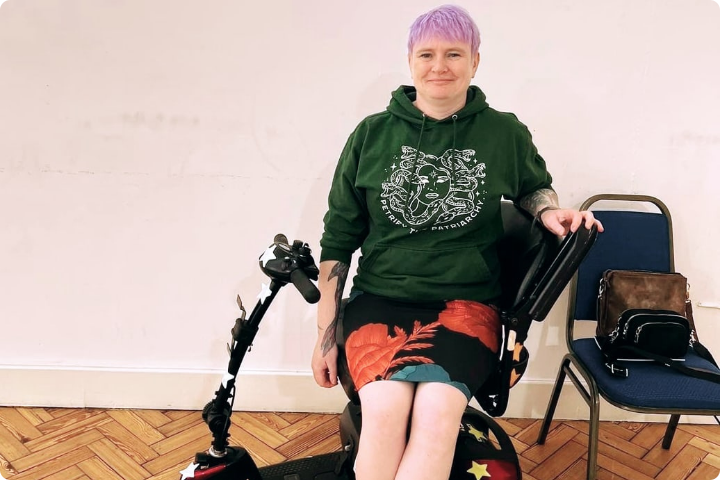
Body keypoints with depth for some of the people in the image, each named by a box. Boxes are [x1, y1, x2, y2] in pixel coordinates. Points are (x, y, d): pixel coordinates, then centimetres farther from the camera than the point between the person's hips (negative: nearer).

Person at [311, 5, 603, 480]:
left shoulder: (506, 133, 5)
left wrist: (550, 212, 1)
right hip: (380, 298, 1)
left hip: (467, 302, 0)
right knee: (385, 407, -27)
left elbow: (534, 186, 26)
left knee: (437, 409, -28)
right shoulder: (372, 134, 4)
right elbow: (338, 238, 8)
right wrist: (326, 334, 6)